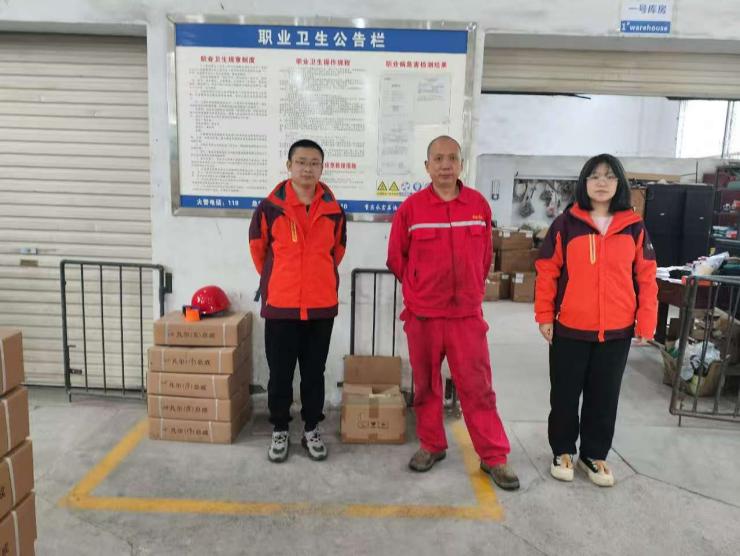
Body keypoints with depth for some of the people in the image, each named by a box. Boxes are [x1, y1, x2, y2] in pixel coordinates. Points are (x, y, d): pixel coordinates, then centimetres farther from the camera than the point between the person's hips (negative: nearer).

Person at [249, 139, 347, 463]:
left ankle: (311, 430, 29)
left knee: (314, 372, 12)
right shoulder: (270, 208, -6)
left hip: (322, 306, 2)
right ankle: (280, 431, 26)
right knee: (280, 373, 8)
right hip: (280, 306, -1)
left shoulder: (334, 210, 0)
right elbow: (258, 249, 8)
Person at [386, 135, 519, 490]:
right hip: (422, 315, 0)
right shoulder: (411, 208, -4)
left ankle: (494, 457, 17)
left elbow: (485, 257, 12)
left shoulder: (479, 205, 1)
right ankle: (431, 445, 30)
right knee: (426, 384, 12)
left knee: (477, 386, 4)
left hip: (467, 314, 1)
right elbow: (396, 258, 6)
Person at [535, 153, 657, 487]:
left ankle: (594, 455, 30)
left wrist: (646, 324, 2)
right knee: (565, 394, 9)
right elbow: (547, 272, -1)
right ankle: (562, 451, 28)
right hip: (570, 328, -1)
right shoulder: (566, 224, -3)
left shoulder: (634, 228, 3)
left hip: (617, 331, 2)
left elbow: (646, 278, 5)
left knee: (604, 396, 12)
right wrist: (544, 316, -3)